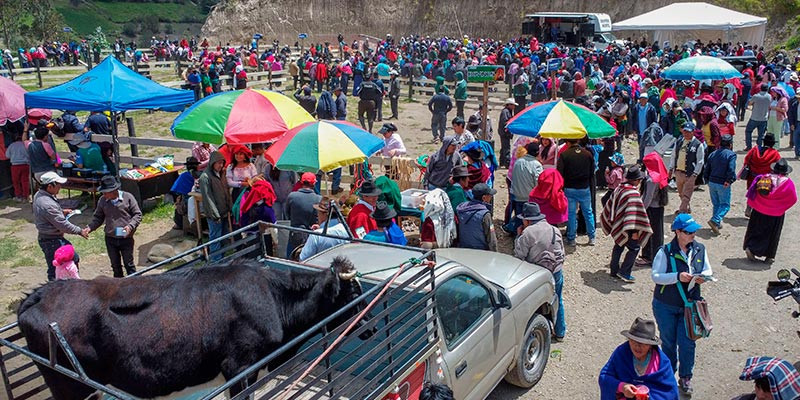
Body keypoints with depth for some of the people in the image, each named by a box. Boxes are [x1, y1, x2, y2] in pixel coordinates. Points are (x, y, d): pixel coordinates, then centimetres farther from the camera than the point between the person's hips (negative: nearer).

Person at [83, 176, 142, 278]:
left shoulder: (128, 197, -10)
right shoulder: (102, 200, 0)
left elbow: (138, 214, -5)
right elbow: (98, 218, 10)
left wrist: (130, 226, -21)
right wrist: (89, 228, -7)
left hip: (126, 238, -3)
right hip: (110, 239, 3)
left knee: (129, 264, 6)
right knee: (115, 265, 15)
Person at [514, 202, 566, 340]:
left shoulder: (527, 233, -18)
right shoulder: (555, 230, 3)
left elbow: (519, 255, -14)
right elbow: (561, 252, 11)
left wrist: (519, 236, -5)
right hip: (557, 272, 5)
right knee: (558, 302, 22)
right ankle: (560, 332, 35)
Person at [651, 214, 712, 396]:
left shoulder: (700, 249, -3)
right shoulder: (665, 252, -16)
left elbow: (708, 270, 9)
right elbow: (656, 275, -17)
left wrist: (703, 277, -14)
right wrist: (678, 277, -29)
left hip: (689, 305, 3)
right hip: (665, 306, -2)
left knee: (687, 343, 1)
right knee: (668, 342, 14)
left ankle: (685, 377, 22)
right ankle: (668, 375, 36)